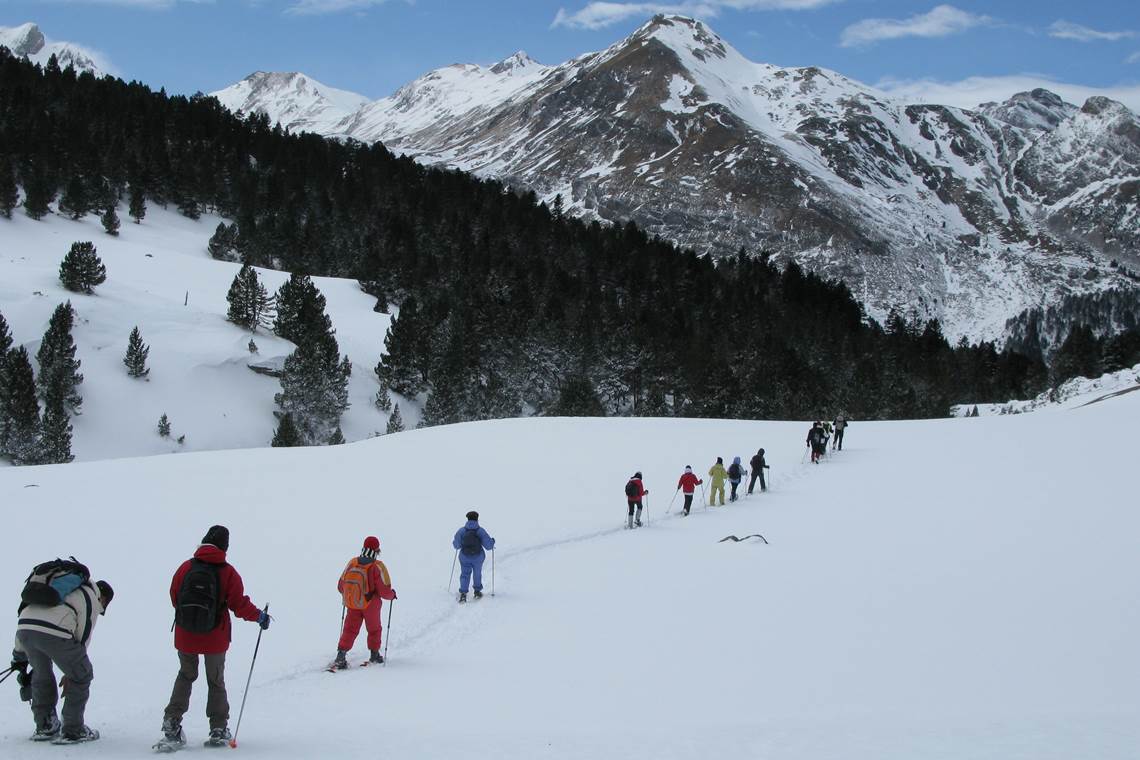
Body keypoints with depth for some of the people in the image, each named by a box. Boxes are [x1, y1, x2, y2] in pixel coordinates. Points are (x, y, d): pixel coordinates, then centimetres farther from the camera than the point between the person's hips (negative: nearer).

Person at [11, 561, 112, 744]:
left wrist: (19, 656, 39)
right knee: (82, 676, 14)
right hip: (54, 632, -6)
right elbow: (82, 638, 14)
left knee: (42, 675, 30)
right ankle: (72, 731, 16)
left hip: (23, 627, 6)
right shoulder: (92, 599, 17)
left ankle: (45, 727, 35)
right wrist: (70, 674, 23)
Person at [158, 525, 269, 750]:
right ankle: (219, 729, 15)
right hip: (215, 638, -1)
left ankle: (172, 722, 9)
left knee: (185, 676, 20)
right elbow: (240, 605, -10)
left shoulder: (185, 568, -6)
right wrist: (259, 616, 8)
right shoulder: (227, 573, -12)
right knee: (216, 682, 15)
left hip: (185, 637, 2)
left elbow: (174, 598, 5)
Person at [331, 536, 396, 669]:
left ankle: (341, 656, -4)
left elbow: (341, 586, 1)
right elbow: (384, 591, -20)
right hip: (371, 606, -2)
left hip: (352, 604, 3)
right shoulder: (377, 567, -21)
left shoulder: (352, 563, -8)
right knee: (374, 629, 20)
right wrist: (392, 595, 3)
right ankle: (374, 654, 32)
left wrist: (348, 595, 22)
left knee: (350, 630, 10)